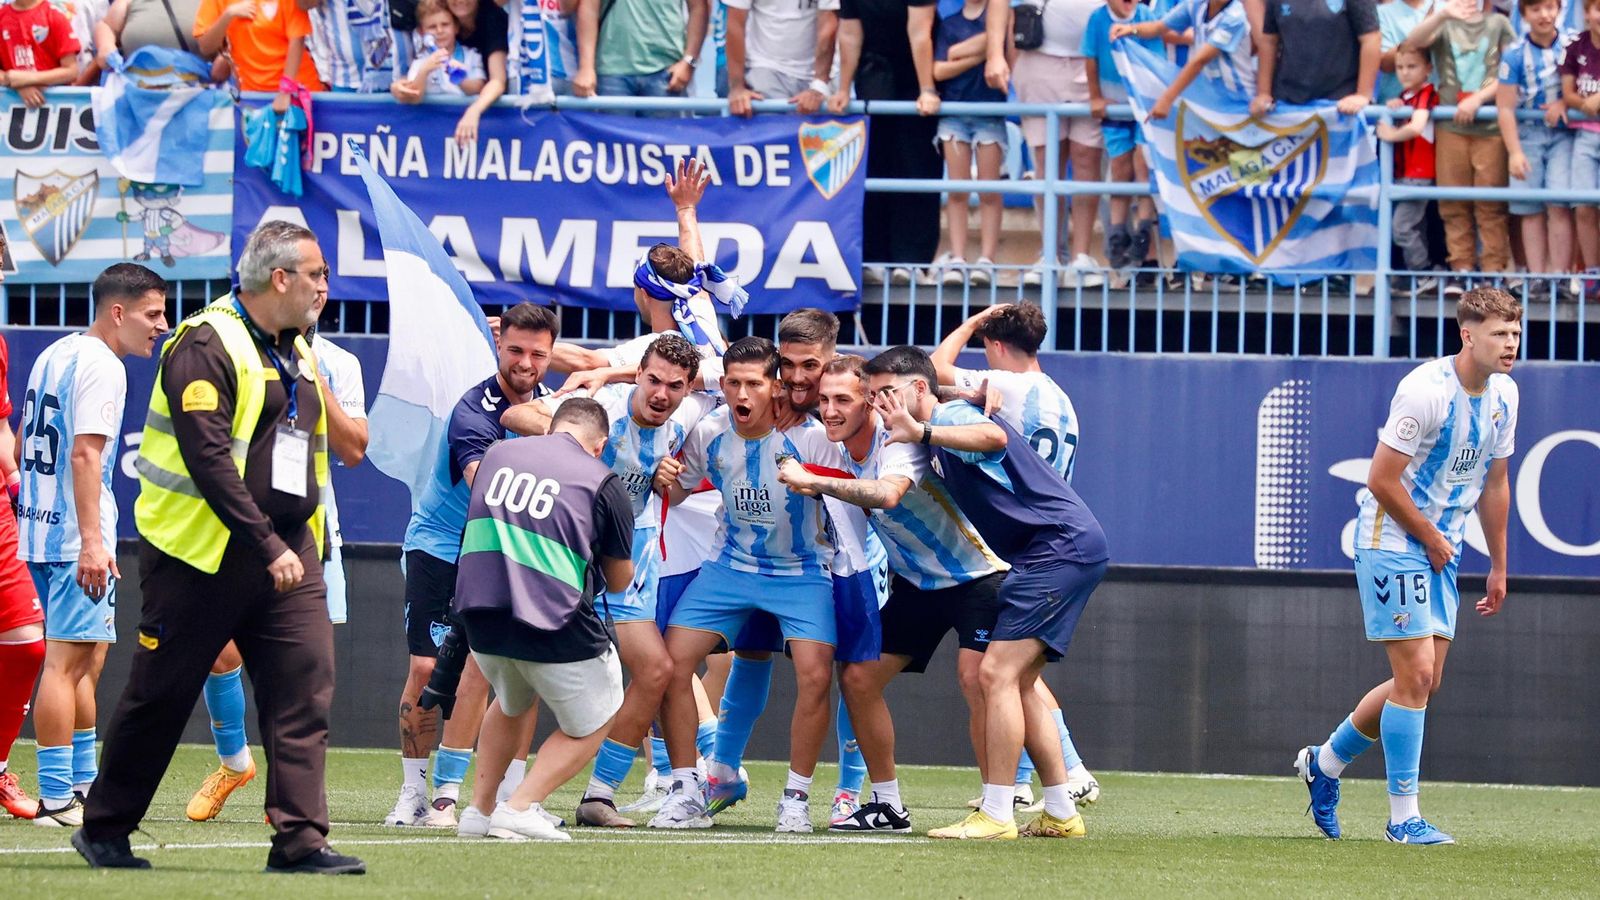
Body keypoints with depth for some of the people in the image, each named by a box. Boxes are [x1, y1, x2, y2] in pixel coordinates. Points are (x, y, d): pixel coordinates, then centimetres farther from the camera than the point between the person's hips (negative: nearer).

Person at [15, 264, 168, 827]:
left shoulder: (54, 355, 17)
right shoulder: (101, 367, -13)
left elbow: (27, 446, 24)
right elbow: (84, 453, -22)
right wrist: (93, 542, -26)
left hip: (39, 528, 10)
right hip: (75, 534, -10)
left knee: (89, 657, 18)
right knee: (67, 660, -9)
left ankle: (83, 785, 24)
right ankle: (56, 797, -10)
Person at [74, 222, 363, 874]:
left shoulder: (297, 352, 15)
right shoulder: (207, 346, -13)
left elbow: (343, 444, 25)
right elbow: (209, 459, -21)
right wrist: (269, 548, -24)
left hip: (287, 552, 7)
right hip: (202, 553, -7)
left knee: (306, 690, -8)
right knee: (159, 698, 3)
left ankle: (300, 839, -10)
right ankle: (104, 831, 17)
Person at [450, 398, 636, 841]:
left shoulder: (497, 455, 12)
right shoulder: (604, 484, -1)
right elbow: (619, 582, 9)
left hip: (481, 620, 5)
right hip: (554, 630, -5)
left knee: (511, 704, 34)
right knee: (589, 726, 16)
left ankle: (480, 806, 28)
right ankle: (520, 808, 0)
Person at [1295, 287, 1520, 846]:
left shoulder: (1503, 394, 4)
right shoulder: (1426, 390, -21)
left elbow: (1494, 483, 16)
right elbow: (1382, 480, -19)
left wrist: (1498, 567, 17)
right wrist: (1430, 538, -11)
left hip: (1440, 550, 8)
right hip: (1393, 542, -8)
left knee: (1424, 682, 9)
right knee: (1415, 675, -12)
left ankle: (1324, 762, 29)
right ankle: (1403, 817, -5)